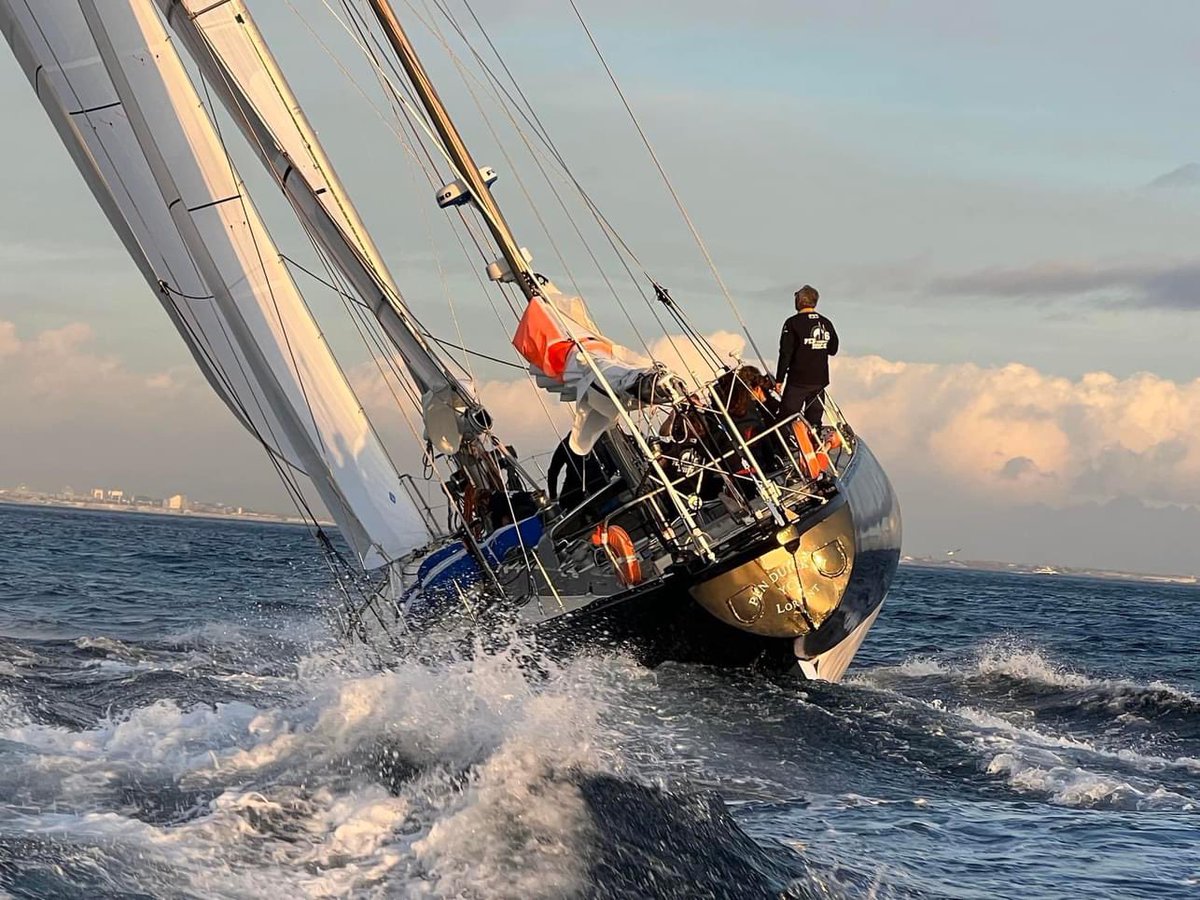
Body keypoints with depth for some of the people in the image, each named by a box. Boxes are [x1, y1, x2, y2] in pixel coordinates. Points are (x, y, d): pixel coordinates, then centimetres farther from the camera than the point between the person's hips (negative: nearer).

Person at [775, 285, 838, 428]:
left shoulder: (793, 323, -10)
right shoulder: (826, 324, 6)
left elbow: (786, 353, -11)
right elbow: (833, 350, 16)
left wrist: (779, 379, -7)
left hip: (798, 380, -5)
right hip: (820, 380, 5)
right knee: (814, 421, 11)